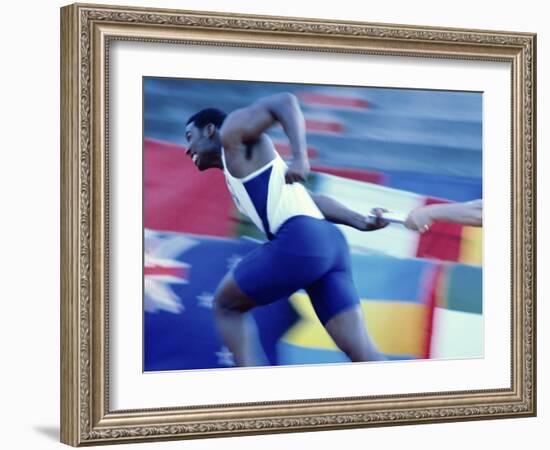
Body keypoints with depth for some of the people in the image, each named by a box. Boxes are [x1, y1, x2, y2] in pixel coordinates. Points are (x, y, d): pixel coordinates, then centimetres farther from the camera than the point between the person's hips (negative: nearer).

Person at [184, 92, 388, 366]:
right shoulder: (238, 175, 34)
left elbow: (284, 102, -3)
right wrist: (361, 222, 15)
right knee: (360, 349, 1)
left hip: (300, 241, -9)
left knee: (226, 305, 12)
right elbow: (311, 200, 25)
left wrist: (299, 157, -16)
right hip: (328, 243, 9)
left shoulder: (232, 132, 12)